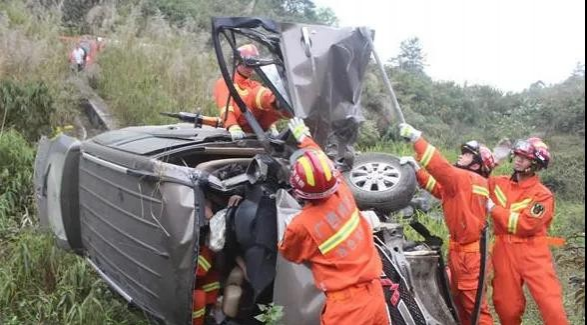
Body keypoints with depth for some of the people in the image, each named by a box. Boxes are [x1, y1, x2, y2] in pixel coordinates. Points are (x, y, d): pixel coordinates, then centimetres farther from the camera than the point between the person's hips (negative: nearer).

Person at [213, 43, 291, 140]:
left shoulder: (255, 85, 34)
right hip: (242, 124, -5)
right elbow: (225, 108, -3)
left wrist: (272, 127, 1)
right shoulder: (224, 83, 17)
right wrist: (233, 127, -23)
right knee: (256, 94, -29)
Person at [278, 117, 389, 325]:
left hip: (345, 306, -6)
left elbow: (288, 253, 7)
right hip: (374, 294, 6)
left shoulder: (301, 226, -17)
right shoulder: (343, 194, -6)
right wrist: (304, 137, 31)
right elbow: (322, 163, 16)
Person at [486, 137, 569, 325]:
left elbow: (525, 224, -18)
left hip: (532, 254, -4)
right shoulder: (498, 183, 6)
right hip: (504, 253, 4)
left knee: (551, 305, -8)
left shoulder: (542, 195, -8)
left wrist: (493, 208, -13)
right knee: (507, 306, 11)